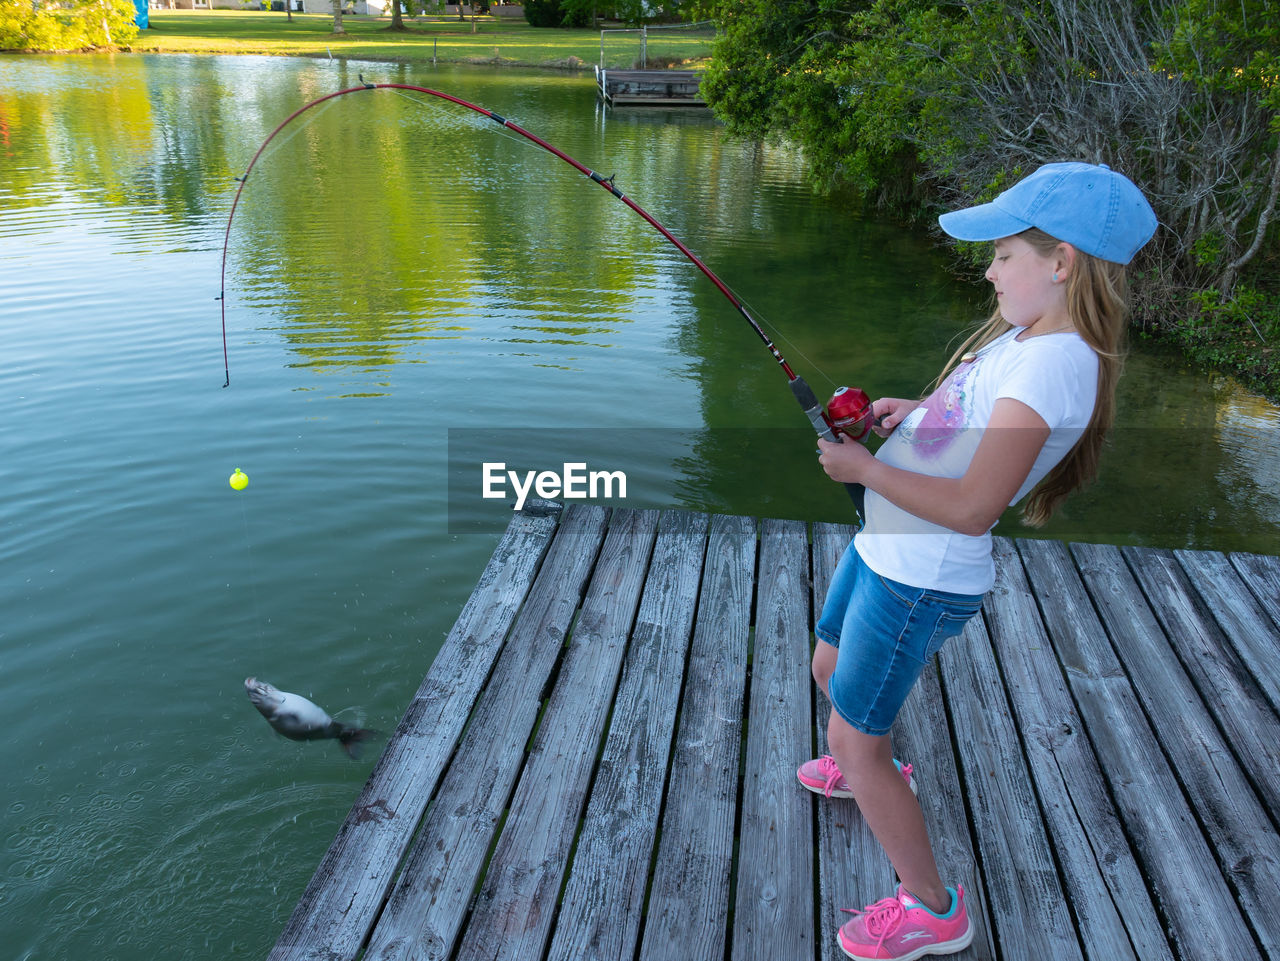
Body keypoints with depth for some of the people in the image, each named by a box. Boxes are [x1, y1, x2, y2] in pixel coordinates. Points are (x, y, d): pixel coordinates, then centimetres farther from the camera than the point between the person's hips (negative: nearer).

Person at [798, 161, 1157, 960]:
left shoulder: (1053, 362, -26)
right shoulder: (1024, 336, 4)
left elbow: (973, 506, -31)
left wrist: (862, 467, -21)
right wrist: (914, 409, 5)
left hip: (921, 580, -10)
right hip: (885, 551, 10)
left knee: (856, 739, 3)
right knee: (831, 670, 29)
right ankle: (873, 772, 58)